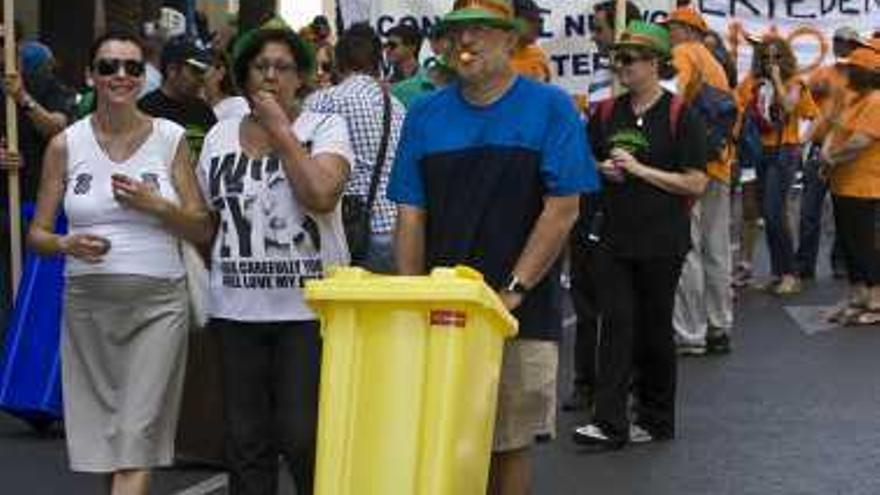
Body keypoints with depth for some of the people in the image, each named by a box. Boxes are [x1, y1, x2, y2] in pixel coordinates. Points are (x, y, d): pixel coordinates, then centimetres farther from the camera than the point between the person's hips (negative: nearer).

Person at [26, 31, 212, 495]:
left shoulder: (170, 138, 3)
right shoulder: (66, 144, 4)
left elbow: (203, 230, 5)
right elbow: (37, 234, 7)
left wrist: (155, 205, -12)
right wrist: (66, 244, -15)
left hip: (158, 302, -2)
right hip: (88, 302, 2)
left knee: (136, 437, -11)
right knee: (104, 436, 6)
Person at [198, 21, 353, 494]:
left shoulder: (325, 128, 0)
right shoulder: (220, 136, 11)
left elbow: (322, 195, -18)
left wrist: (280, 129, -11)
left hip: (309, 307, -4)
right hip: (236, 308, 4)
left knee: (303, 437, -7)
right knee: (245, 440, 8)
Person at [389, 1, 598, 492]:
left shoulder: (550, 108, -1)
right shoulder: (426, 115, 8)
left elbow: (563, 211, -7)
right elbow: (411, 217, 7)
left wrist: (512, 291, -13)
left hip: (523, 314, -3)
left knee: (510, 446, 3)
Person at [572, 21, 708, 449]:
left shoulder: (680, 115, -6)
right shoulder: (606, 113, 9)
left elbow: (696, 184, -10)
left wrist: (640, 169, -15)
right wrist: (604, 170, 0)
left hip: (662, 241, -4)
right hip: (614, 238, 4)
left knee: (655, 329, 7)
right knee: (616, 325, -4)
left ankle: (656, 418, 21)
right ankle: (610, 422, -6)